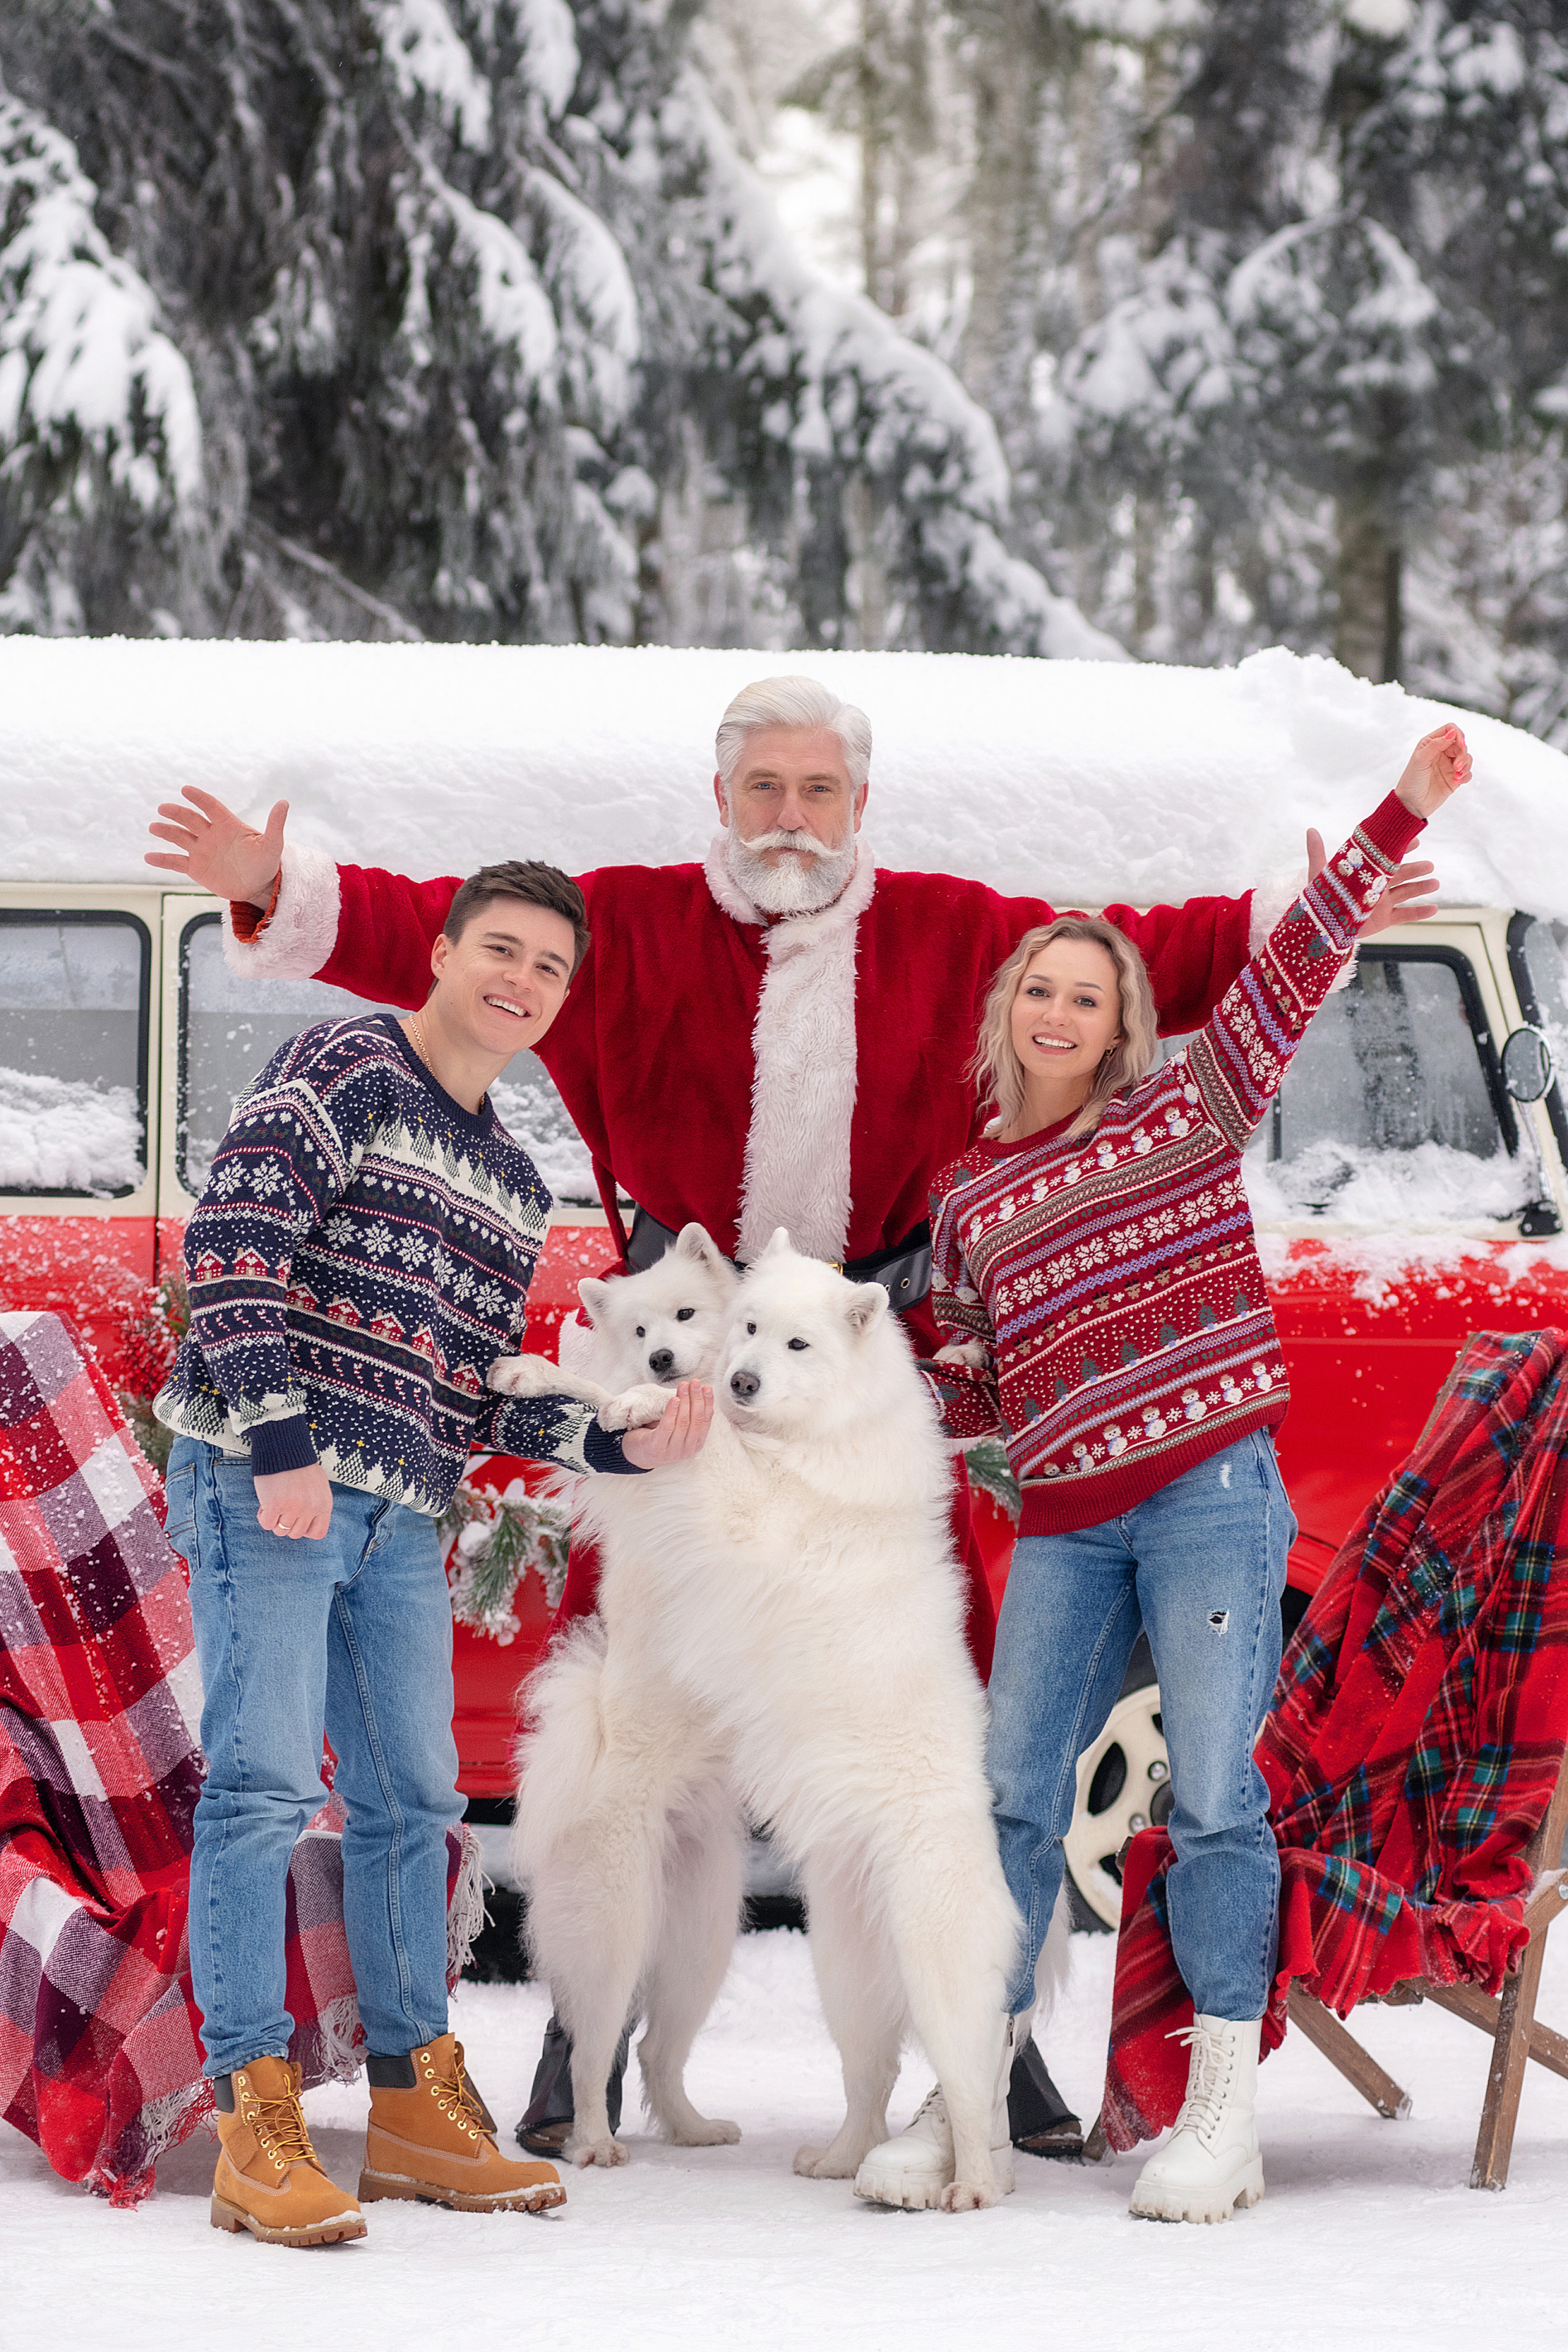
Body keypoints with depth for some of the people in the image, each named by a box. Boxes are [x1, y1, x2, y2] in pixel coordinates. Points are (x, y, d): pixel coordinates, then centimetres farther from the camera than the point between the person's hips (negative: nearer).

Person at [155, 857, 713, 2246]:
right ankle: (254, 2126, -12)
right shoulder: (344, 1073, -5)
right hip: (261, 1478, -8)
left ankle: (415, 2107, 20)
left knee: (412, 1796, 10)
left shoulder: (510, 1182, 19)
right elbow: (235, 1243, -15)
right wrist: (278, 1445, -22)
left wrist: (633, 1448, 4)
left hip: (399, 1516, 8)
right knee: (267, 1779, -12)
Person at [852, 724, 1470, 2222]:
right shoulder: (970, 1197, 16)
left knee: (1214, 1793, -7)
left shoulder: (1189, 1110, 7)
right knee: (1010, 1796, 0)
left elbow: (1295, 964, 3)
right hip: (1064, 1523, 4)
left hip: (1212, 1492, -4)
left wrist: (1400, 815, -2)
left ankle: (1222, 2108, -5)